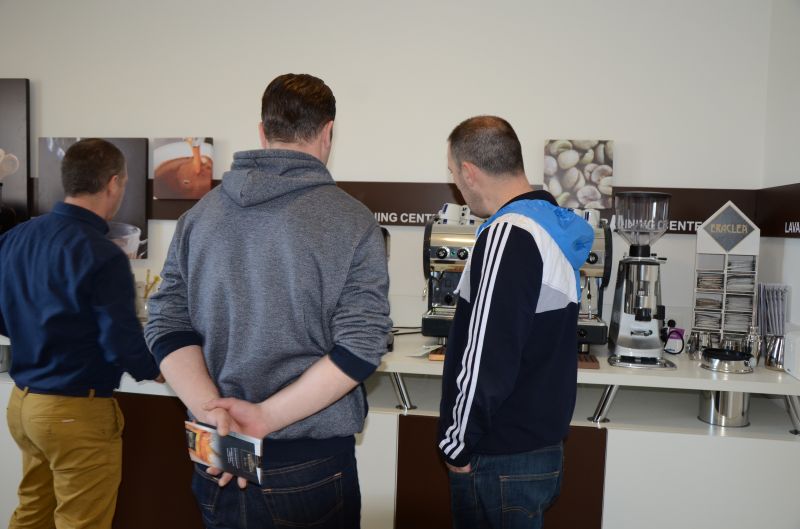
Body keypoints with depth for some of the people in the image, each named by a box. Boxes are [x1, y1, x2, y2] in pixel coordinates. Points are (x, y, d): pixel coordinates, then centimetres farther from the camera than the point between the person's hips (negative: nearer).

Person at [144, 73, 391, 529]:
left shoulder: (199, 215, 1)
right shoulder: (351, 221, -12)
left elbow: (167, 328, -3)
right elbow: (361, 347, -19)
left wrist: (213, 411, -13)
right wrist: (267, 416, -18)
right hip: (311, 459, -4)